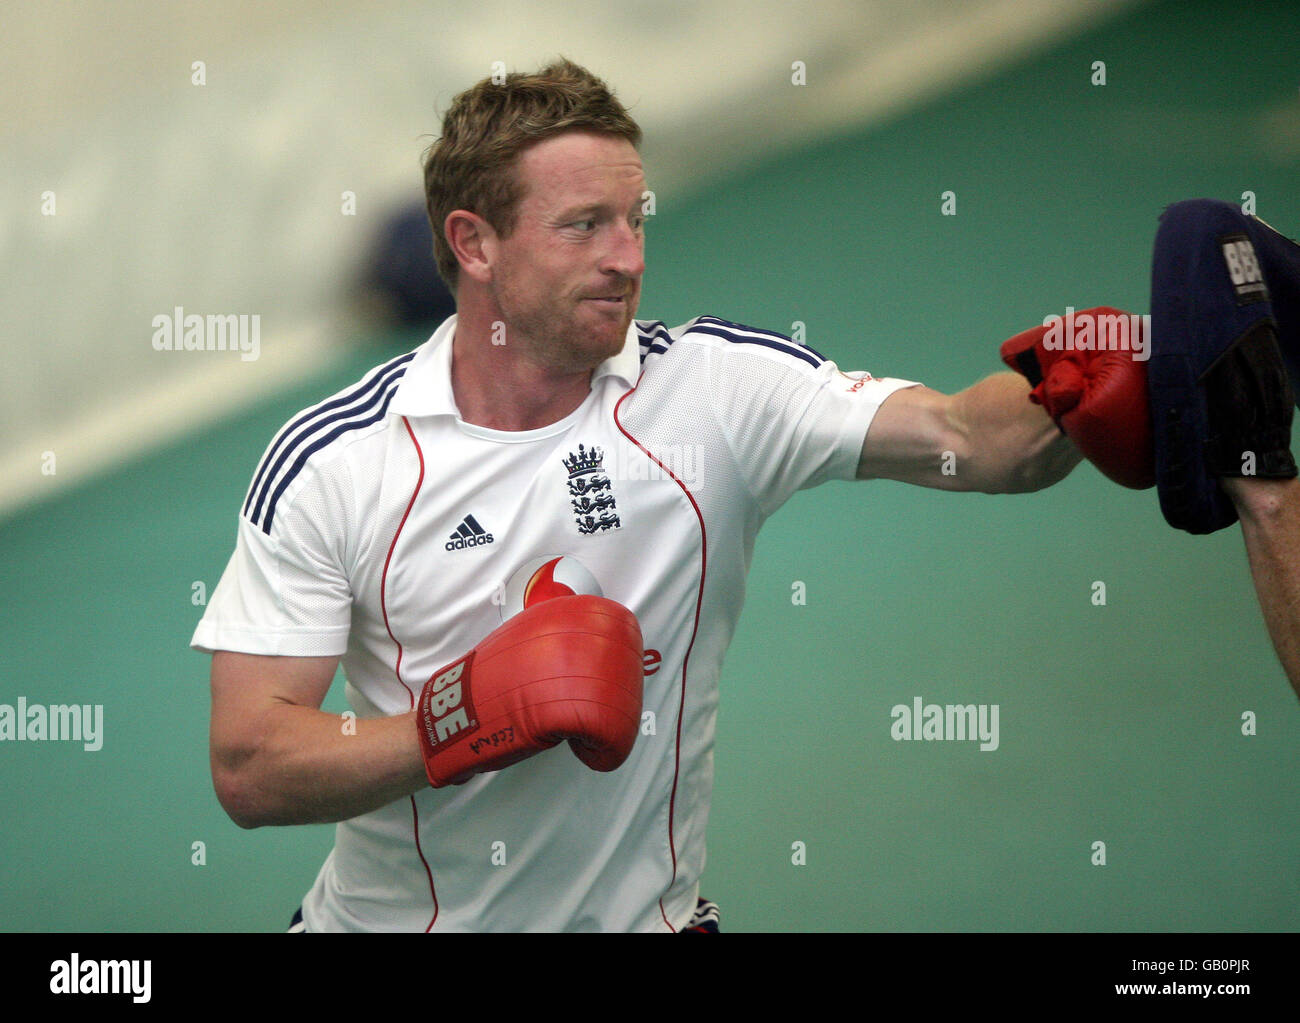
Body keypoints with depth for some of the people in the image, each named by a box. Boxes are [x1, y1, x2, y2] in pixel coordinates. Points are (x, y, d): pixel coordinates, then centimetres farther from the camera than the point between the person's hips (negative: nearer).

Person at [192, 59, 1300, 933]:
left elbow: (962, 435, -18)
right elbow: (249, 768, -12)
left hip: (641, 913, 1)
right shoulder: (331, 461, -9)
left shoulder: (718, 388, -7)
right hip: (389, 915, 0)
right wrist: (471, 716, -25)